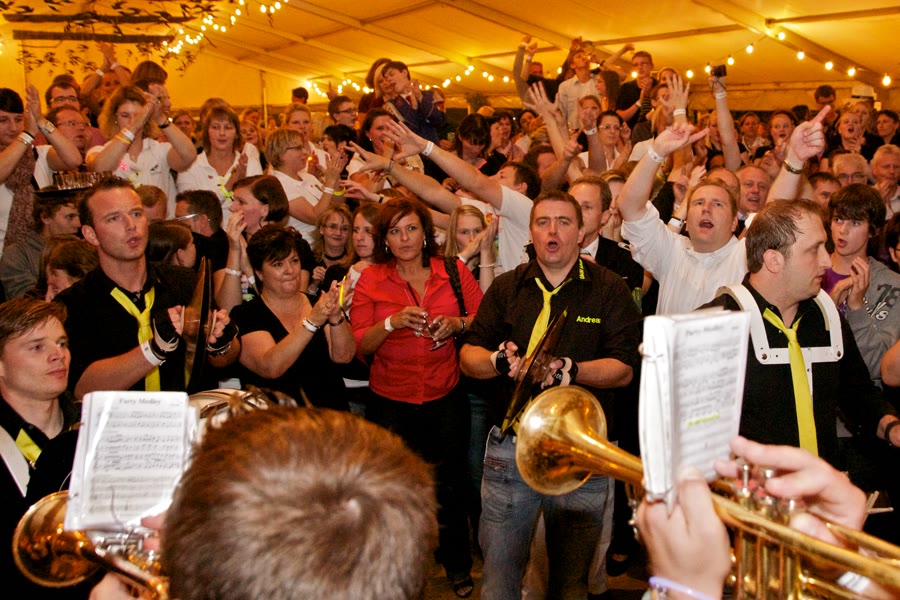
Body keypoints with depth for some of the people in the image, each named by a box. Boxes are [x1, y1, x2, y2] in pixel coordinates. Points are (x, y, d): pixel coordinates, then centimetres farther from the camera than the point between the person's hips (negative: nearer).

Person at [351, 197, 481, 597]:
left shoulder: (453, 272, 0)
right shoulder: (371, 279, -1)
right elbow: (358, 345, -5)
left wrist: (457, 323, -13)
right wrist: (392, 323, -20)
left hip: (445, 398, 0)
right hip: (391, 400, 0)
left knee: (449, 483, 8)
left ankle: (458, 567, 30)